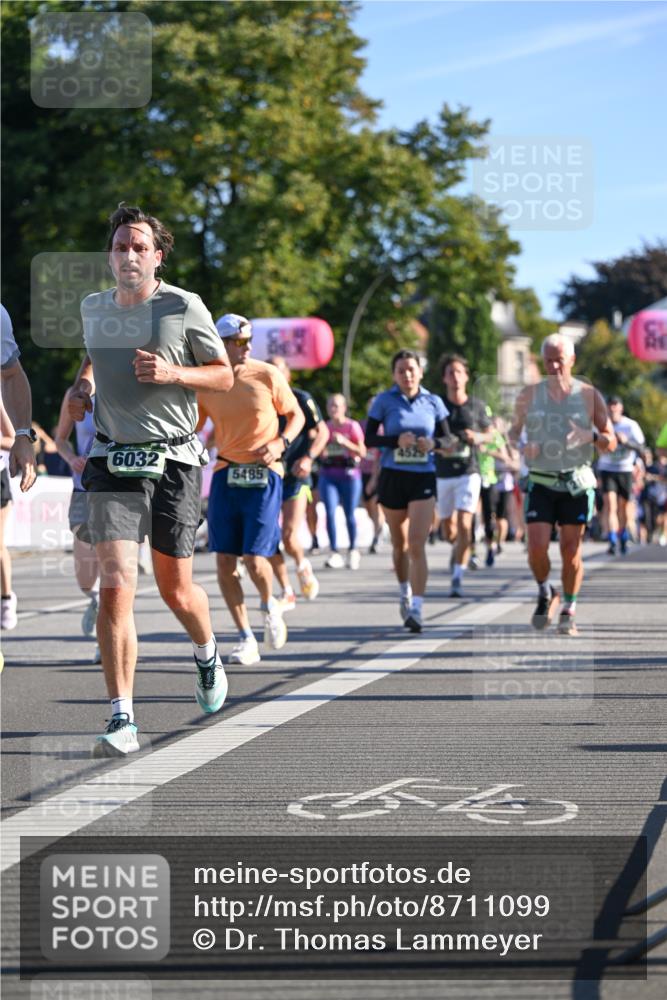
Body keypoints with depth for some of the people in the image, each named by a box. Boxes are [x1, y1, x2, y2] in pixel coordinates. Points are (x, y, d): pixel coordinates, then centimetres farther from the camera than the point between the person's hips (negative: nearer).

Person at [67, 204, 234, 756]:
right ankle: (123, 721, -13)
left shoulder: (184, 307, -4)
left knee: (176, 591, 7)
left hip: (174, 460, -2)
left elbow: (224, 375, 2)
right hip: (112, 462, 2)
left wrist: (171, 373, -15)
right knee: (116, 589, -14)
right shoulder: (94, 307, 8)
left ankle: (207, 654, 43)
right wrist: (83, 383, 9)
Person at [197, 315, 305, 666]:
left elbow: (296, 416, 7)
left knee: (255, 560, -12)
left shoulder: (267, 375, -4)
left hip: (263, 475, -3)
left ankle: (270, 606, 22)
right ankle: (246, 639, 9)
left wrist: (280, 443, -11)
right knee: (224, 561, -3)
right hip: (225, 475, 3)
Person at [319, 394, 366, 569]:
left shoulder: (353, 426, 0)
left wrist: (344, 442, -15)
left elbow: (362, 451, -4)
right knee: (330, 512, -11)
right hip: (328, 474, 2)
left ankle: (353, 550, 20)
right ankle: (334, 553, -10)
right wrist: (321, 452, -5)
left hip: (349, 474, -2)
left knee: (350, 515, 2)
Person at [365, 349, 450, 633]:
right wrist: (396, 440, -19)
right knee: (399, 542, 15)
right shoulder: (384, 401, 0)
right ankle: (404, 591, 40)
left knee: (417, 545, -12)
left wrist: (433, 443, -14)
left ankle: (416, 609, -16)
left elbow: (447, 437, 9)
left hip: (423, 478, -1)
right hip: (392, 476, 1)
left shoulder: (433, 402, 4)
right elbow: (369, 439, -3)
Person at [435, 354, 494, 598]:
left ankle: (457, 579, -15)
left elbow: (490, 433, 15)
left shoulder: (477, 406, 2)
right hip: (442, 474, 2)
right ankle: (458, 550, 47)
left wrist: (478, 438, -7)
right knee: (448, 529, 12)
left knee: (464, 525, -16)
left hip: (468, 471, -1)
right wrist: (438, 447, -16)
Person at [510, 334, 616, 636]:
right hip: (541, 483, 1)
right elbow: (513, 432, 14)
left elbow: (610, 443, 2)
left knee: (571, 550, -2)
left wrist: (591, 436, -20)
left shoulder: (589, 395, 1)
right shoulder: (528, 395, 4)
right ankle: (545, 594, 17)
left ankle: (569, 612, 14)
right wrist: (520, 447, -9)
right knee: (537, 548, -11)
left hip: (576, 483, -1)